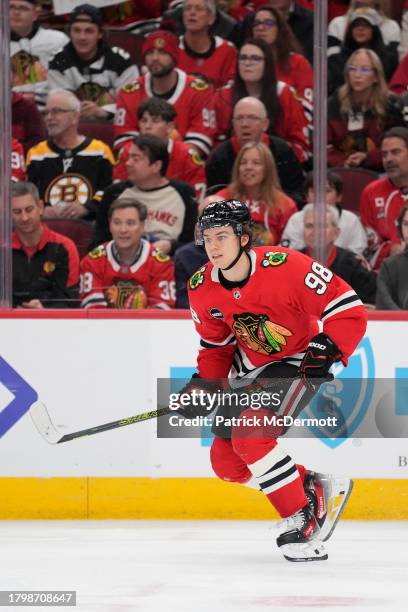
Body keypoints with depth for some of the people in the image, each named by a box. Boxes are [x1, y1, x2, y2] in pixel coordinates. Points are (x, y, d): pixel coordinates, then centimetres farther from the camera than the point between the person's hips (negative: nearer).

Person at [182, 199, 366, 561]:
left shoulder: (284, 267, -28)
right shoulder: (202, 288, -8)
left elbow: (348, 310, -24)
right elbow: (216, 344, 9)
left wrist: (327, 348, -35)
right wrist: (204, 382, -7)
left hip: (299, 362, -7)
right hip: (250, 369, 7)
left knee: (250, 437, -27)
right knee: (226, 461, -2)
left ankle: (303, 521, -14)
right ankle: (313, 488, 12)